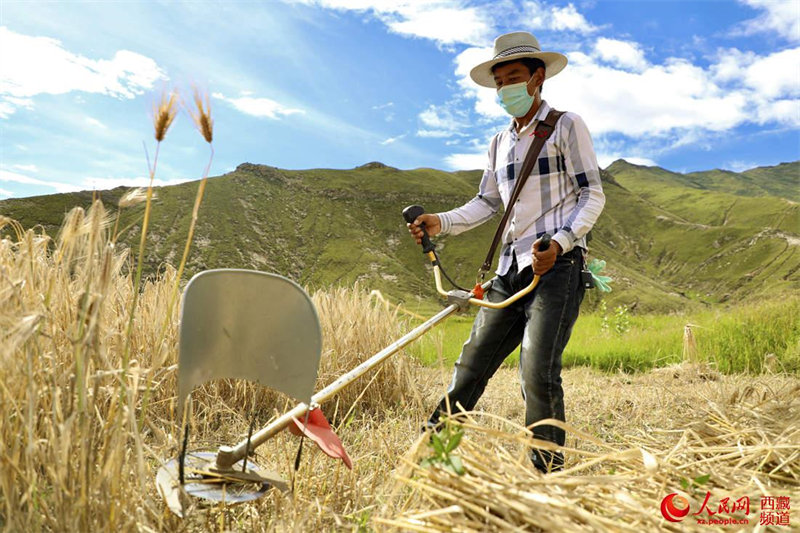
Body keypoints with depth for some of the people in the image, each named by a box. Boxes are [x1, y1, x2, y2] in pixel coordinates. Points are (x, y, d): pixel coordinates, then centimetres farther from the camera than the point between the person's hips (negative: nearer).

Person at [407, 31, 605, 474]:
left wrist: (559, 242, -19)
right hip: (510, 270, 6)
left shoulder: (566, 126, 3)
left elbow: (592, 196, -2)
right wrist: (441, 223, 4)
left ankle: (548, 475, -1)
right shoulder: (500, 142, 21)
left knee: (537, 372, -15)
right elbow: (486, 203, 22)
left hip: (557, 266, -6)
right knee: (471, 365, 5)